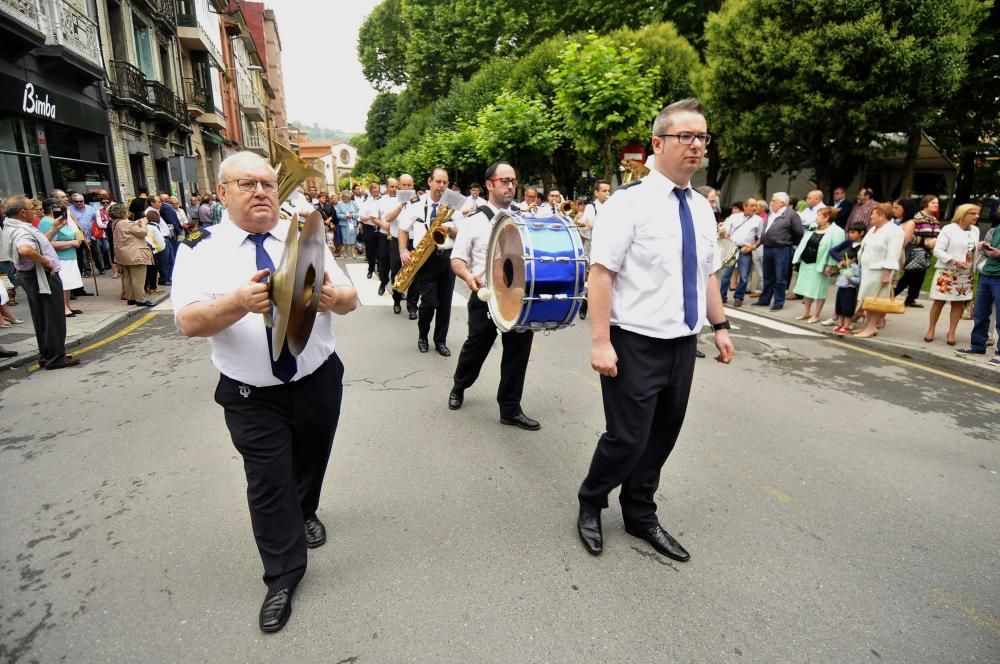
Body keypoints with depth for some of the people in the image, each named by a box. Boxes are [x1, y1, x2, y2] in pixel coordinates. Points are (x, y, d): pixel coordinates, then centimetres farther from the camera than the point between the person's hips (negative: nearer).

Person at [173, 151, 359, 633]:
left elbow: (351, 299, -6)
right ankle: (283, 577, 24)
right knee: (268, 483, 4)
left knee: (310, 462, 23)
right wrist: (240, 302, -39)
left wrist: (332, 296, -31)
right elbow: (189, 322, -19)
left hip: (318, 381, 3)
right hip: (251, 395, -2)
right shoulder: (200, 250, -8)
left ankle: (305, 514, 54)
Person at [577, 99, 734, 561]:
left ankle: (640, 516, 36)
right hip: (636, 344, -7)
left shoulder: (702, 208, 11)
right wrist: (601, 341, -22)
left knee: (663, 436, 15)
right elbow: (601, 272, -17)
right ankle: (590, 504, 28)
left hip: (683, 343, 7)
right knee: (628, 437, -1)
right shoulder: (630, 201, -11)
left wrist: (720, 326, 12)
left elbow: (708, 274, 18)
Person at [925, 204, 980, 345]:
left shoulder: (975, 230, 10)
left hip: (965, 274, 5)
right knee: (939, 301, 0)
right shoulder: (948, 229, -8)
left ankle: (951, 332, 11)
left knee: (959, 303, 4)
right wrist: (954, 260, -22)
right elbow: (938, 251, -13)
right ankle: (931, 329, 13)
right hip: (947, 272, -5)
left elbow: (975, 250, 17)